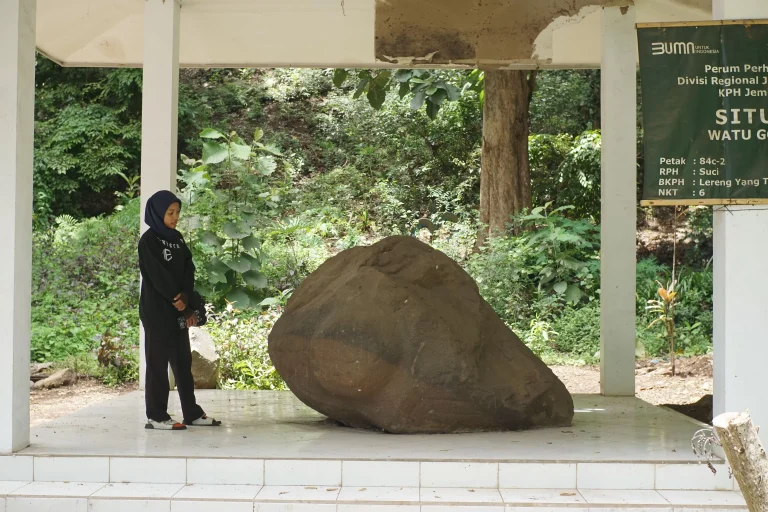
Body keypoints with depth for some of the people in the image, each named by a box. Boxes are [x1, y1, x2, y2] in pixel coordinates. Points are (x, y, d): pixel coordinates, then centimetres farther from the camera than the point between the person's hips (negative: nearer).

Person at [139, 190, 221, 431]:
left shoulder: (177, 238, 12)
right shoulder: (149, 240, -9)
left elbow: (188, 271, 6)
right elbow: (157, 275, -14)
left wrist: (186, 301, -7)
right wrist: (179, 298, -9)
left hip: (177, 309, 7)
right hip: (156, 309, -7)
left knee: (183, 361, 9)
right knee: (158, 361, -4)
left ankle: (192, 413, 15)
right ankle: (156, 416, 0)